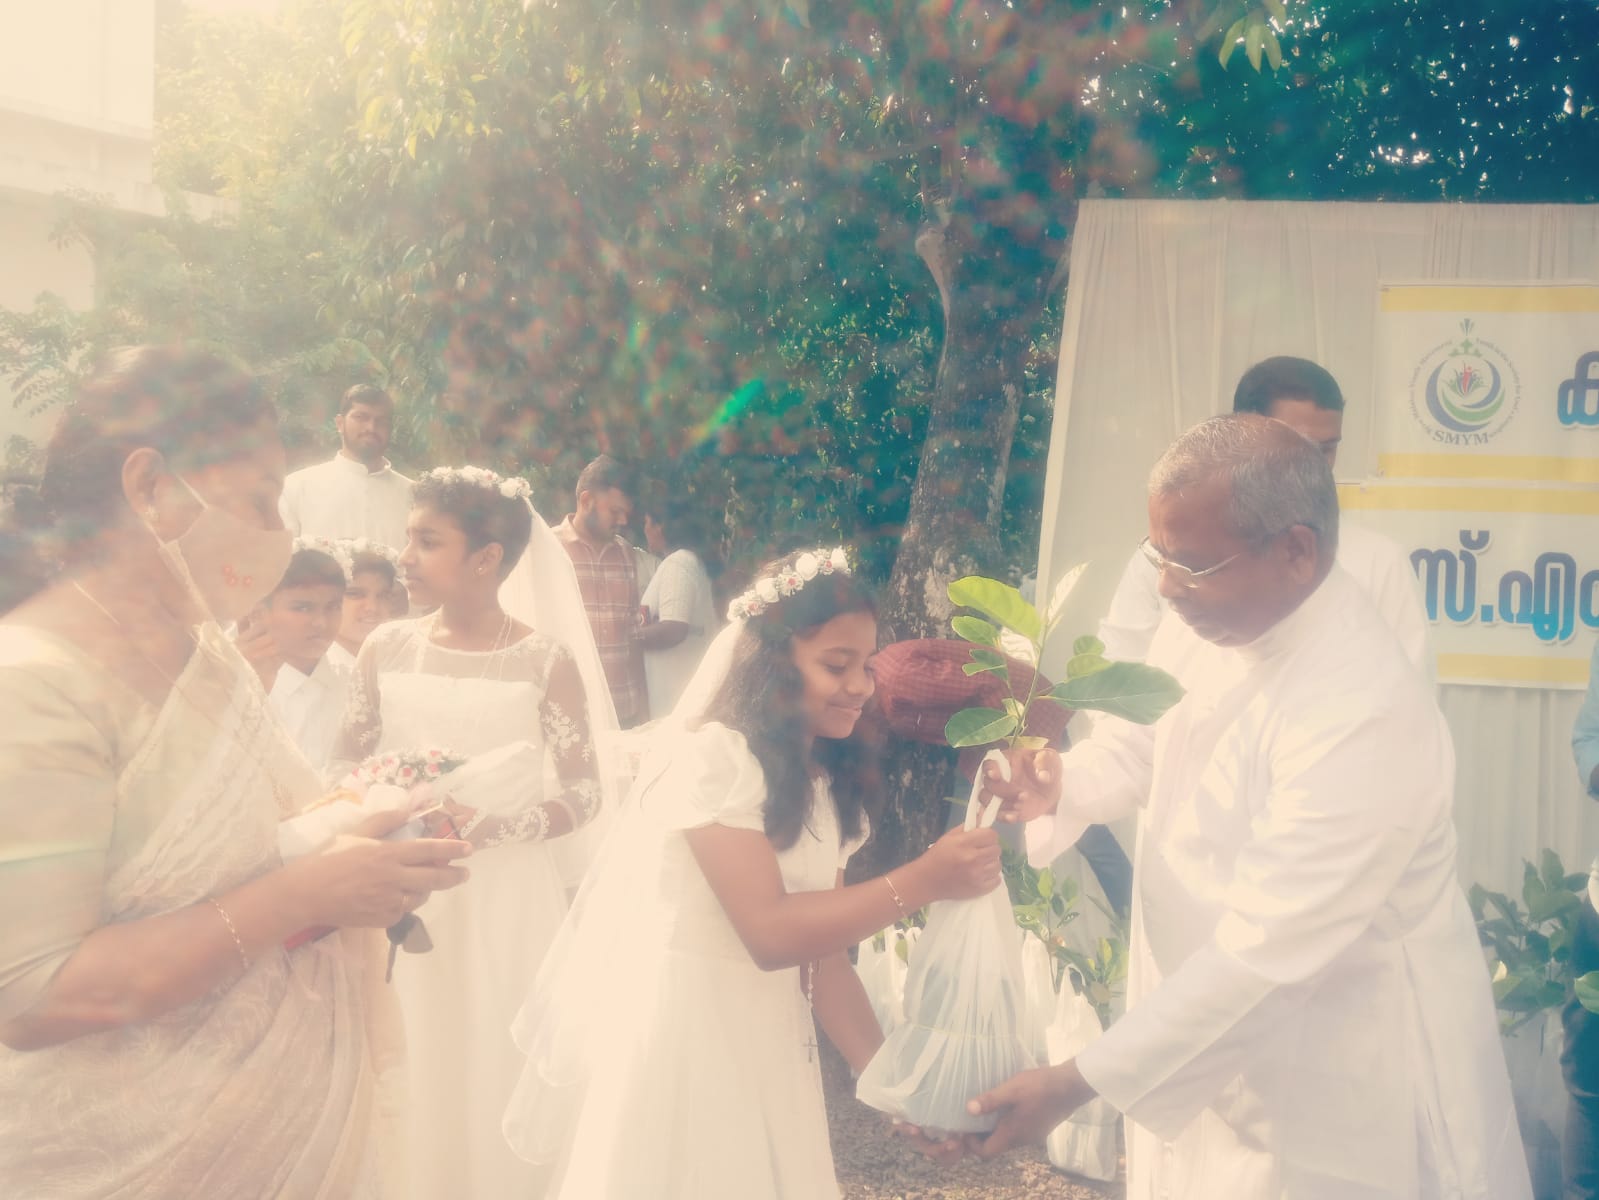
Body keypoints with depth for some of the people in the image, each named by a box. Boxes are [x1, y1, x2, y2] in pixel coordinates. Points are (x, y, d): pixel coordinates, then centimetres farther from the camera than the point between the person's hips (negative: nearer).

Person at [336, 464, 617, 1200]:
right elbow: (346, 775, 7)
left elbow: (584, 796, -8)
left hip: (505, 903, -2)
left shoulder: (546, 660, -8)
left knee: (497, 1078, 6)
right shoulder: (386, 649, 1)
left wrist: (486, 830, -21)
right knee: (411, 1079, 9)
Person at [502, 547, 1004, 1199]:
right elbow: (770, 932, -24)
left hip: (765, 1040, 8)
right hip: (677, 1032, -8)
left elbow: (823, 946, 3)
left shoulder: (821, 777, 8)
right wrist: (922, 881, -28)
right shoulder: (712, 756, -18)